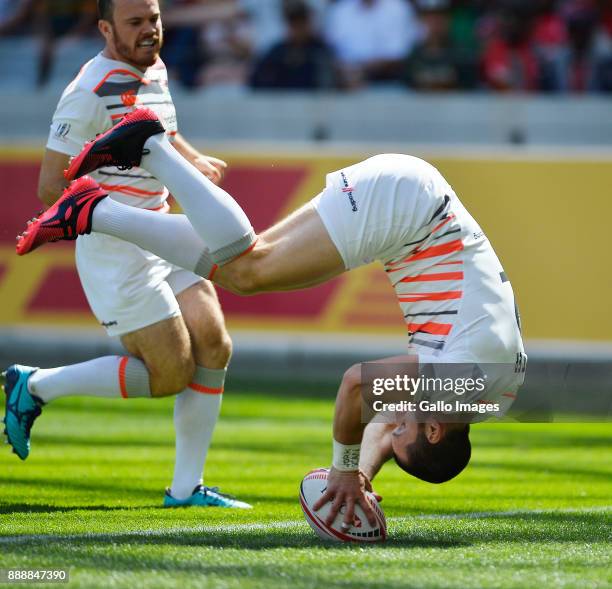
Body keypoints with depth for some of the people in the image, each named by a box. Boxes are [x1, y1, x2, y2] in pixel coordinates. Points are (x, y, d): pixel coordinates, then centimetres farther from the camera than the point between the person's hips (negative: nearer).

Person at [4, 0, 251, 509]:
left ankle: (185, 488, 8)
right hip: (115, 252, -9)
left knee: (213, 346, 0)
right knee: (169, 374, -8)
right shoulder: (91, 92, -17)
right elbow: (50, 186, -17)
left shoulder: (154, 71, 11)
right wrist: (110, 216, -25)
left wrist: (194, 161, 13)